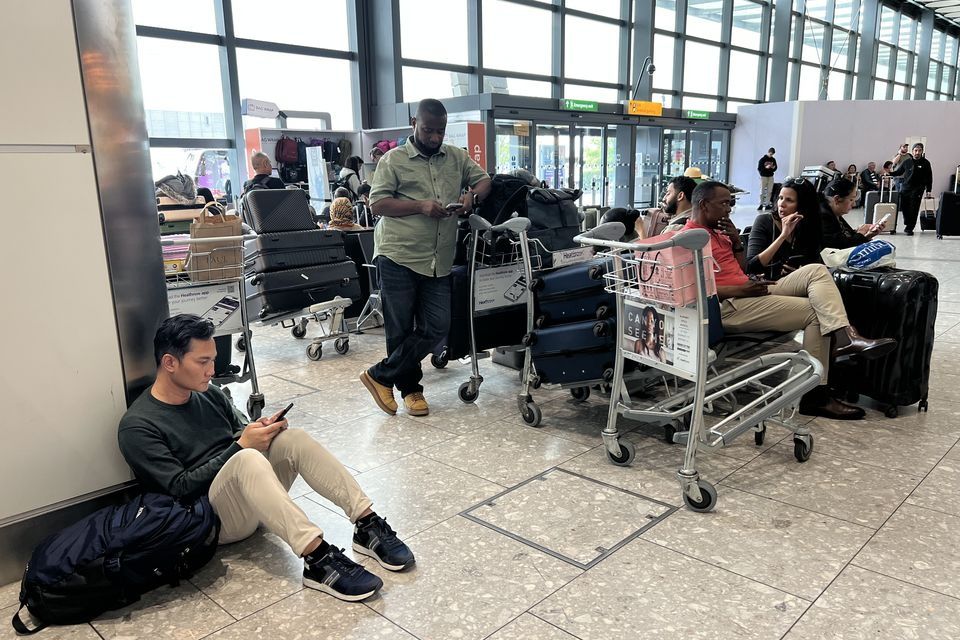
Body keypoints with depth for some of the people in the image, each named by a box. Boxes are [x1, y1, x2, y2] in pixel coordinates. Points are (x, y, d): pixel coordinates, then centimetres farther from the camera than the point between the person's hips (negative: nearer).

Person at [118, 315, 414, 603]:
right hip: (210, 518, -6)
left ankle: (367, 525, -24)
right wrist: (240, 446, -20)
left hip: (252, 489, 6)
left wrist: (263, 430, -6)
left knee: (294, 438, -21)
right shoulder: (137, 426, -11)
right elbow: (180, 489, -17)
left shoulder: (208, 393, 9)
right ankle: (318, 559, -45)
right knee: (247, 460, -36)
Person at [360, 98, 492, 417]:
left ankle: (381, 376, 13)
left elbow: (484, 179, 19)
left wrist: (472, 195, -4)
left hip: (438, 262, 4)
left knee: (437, 328, -1)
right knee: (401, 329, 2)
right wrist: (420, 206, -15)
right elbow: (377, 204, -4)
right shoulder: (394, 159, 1)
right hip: (399, 257, -4)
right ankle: (410, 388, 21)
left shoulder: (457, 157, 14)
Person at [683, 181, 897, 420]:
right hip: (729, 307, -10)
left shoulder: (716, 231, 20)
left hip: (749, 292, 10)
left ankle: (844, 337, -23)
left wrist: (736, 241, 6)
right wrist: (741, 290, -22)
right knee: (814, 312, -10)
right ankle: (815, 395, -11)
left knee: (816, 271, -4)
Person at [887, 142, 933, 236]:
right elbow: (898, 171, 13)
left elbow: (929, 177, 2)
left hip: (917, 190, -3)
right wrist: (889, 173, -6)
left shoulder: (925, 163, 0)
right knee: (904, 207, 4)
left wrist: (928, 190, -2)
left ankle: (910, 228, -1)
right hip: (905, 188, 3)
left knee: (913, 209, -6)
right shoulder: (907, 161, 5)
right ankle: (907, 223, 25)